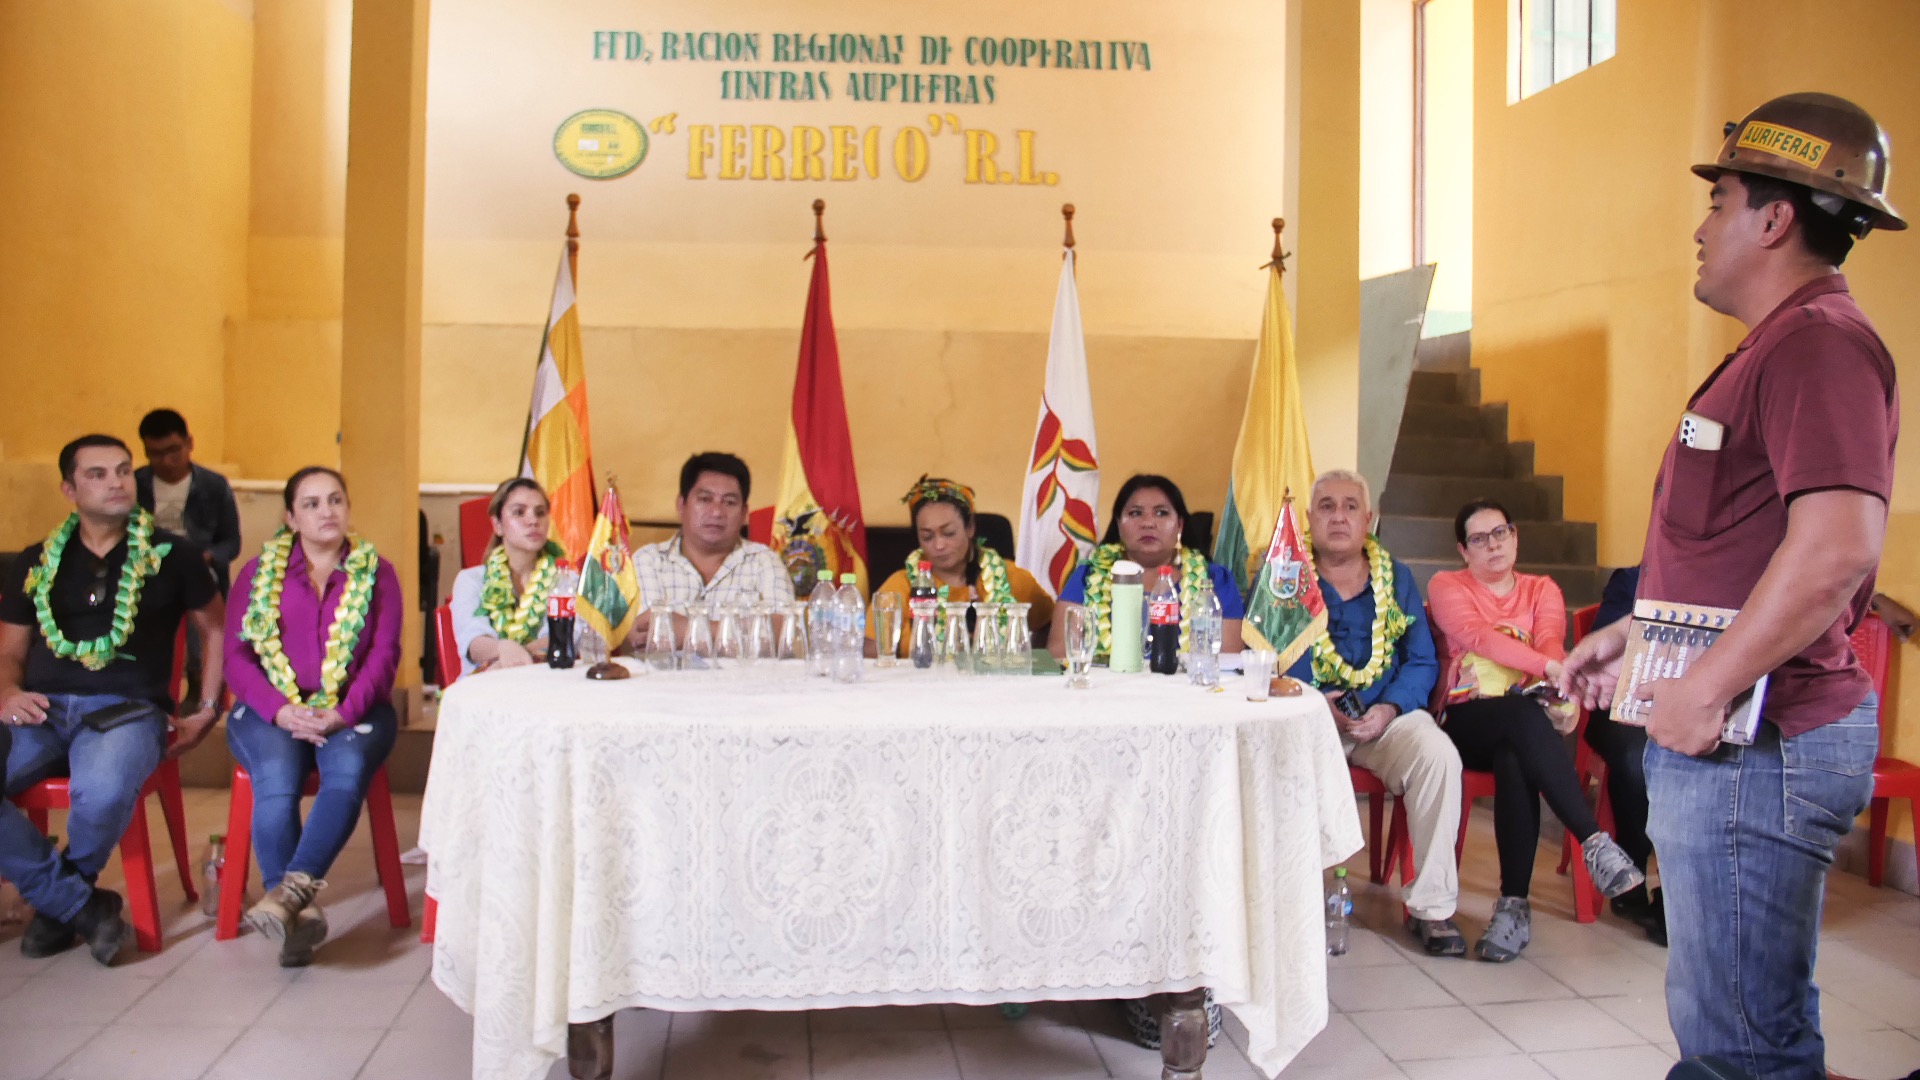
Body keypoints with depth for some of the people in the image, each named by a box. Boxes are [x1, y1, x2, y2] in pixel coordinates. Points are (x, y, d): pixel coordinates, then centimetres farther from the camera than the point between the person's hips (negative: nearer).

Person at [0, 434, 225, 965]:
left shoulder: (170, 554, 9)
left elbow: (214, 629, 18)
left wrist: (207, 710, 9)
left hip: (128, 708, -3)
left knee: (102, 791, -36)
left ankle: (58, 901, 0)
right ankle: (81, 904, -9)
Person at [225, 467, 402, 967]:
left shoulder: (377, 572, 12)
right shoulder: (259, 572, 14)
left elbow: (383, 654, 1)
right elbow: (236, 654, 4)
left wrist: (344, 713, -17)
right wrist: (280, 711, -15)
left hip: (353, 710, 0)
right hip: (271, 710, 0)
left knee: (348, 767, -34)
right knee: (277, 777, -32)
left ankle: (291, 888, -40)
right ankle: (300, 913, -34)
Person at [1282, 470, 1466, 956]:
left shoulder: (1396, 577, 13)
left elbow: (1423, 662, 7)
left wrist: (1389, 709, -13)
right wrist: (1316, 703, -16)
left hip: (1386, 714, 2)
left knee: (1438, 754, -28)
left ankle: (1431, 906, -15)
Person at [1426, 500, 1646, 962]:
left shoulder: (1542, 590, 17)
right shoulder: (1447, 587, 8)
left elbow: (1552, 643, -6)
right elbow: (1478, 636, -13)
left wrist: (1561, 693, -29)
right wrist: (1550, 669, -29)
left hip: (1524, 726, 2)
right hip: (1466, 723, -2)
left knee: (1514, 761, -35)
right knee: (1524, 714, -37)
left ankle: (1514, 905, -35)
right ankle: (1595, 843, -38)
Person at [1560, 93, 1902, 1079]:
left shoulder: (1821, 342, -15)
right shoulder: (1775, 347, 19)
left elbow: (1837, 549, -28)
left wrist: (1708, 691, -22)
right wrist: (1632, 635, 22)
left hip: (1756, 741, -11)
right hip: (1721, 737, 11)